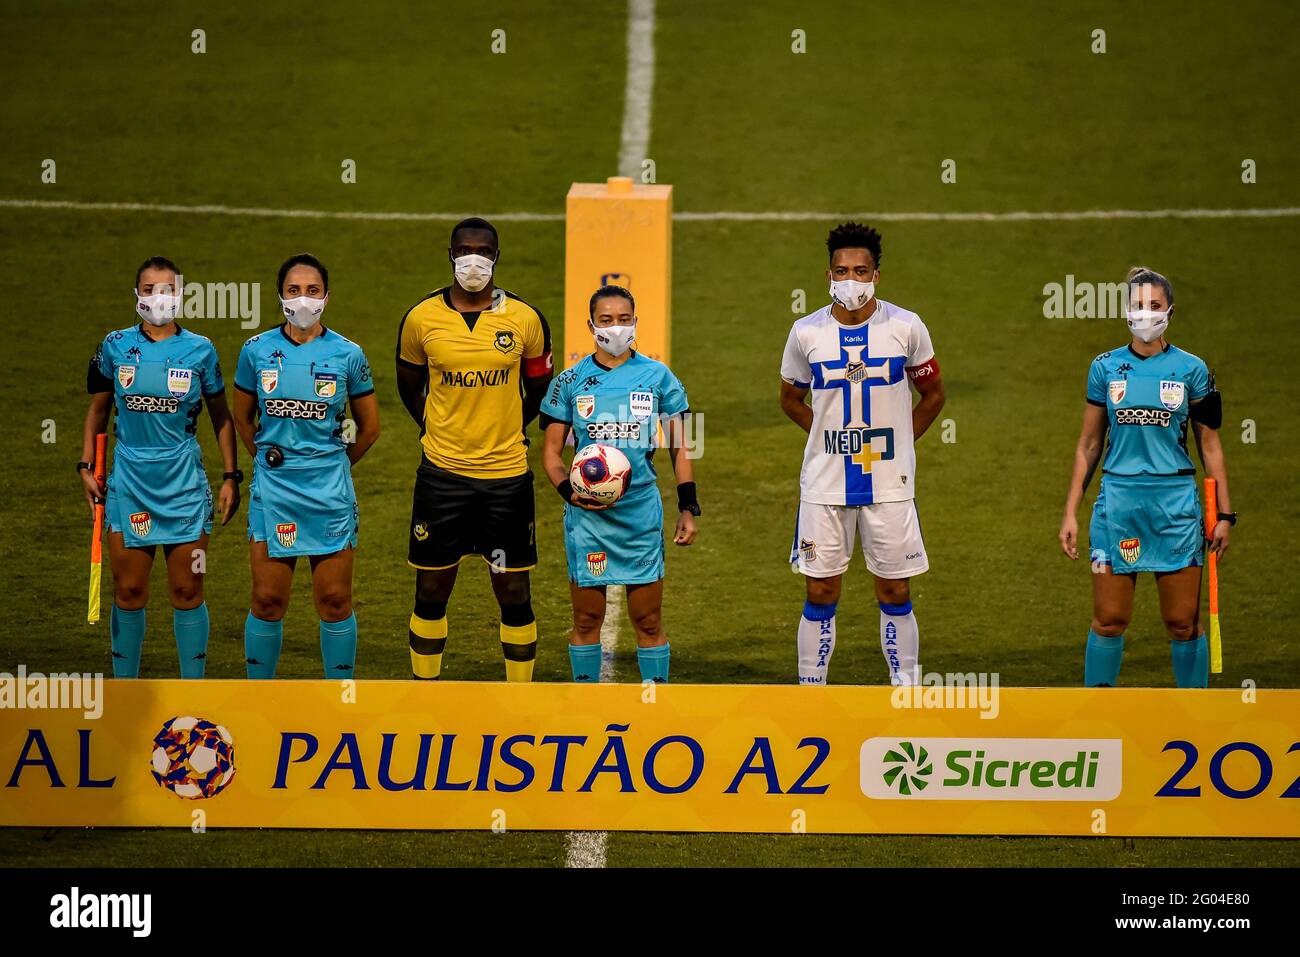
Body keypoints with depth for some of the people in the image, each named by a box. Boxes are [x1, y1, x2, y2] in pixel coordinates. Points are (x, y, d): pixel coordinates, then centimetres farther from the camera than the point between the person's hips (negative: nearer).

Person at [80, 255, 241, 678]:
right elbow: (98, 409, 13)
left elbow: (220, 416, 10)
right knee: (129, 592, 3)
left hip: (185, 483, -1)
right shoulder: (115, 346, 3)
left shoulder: (200, 350, 1)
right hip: (129, 480, 1)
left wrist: (231, 476, 6)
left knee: (187, 592, 2)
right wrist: (87, 466, 5)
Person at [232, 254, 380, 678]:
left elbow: (369, 427, 10)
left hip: (329, 493, -1)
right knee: (267, 600, 2)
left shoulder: (347, 354, -2)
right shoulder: (257, 350, 1)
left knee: (335, 600, 2)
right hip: (272, 490, 1)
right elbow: (243, 418, 16)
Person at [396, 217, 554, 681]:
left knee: (514, 592, 3)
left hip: (507, 475, 0)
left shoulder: (525, 319, -1)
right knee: (432, 591, 5)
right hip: (442, 473, 0)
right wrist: (435, 429, 8)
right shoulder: (422, 318, -1)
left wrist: (508, 430, 9)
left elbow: (538, 387, 14)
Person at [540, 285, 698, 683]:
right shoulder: (571, 381, 3)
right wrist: (569, 492, -11)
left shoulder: (657, 377, 3)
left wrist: (688, 508, 3)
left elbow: (679, 446, 9)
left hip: (641, 512, 0)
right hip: (587, 515, 0)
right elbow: (551, 451, 7)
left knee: (648, 620, 2)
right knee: (587, 618, 5)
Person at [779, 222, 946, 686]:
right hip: (825, 485, 1)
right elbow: (791, 398, 14)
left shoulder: (906, 327, -4)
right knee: (821, 596, 3)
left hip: (890, 484, -1)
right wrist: (832, 434, 4)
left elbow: (933, 394, 10)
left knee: (895, 595, 5)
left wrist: (897, 440, 3)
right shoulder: (807, 332, -2)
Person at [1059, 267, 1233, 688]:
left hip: (1175, 503, -1)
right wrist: (1070, 512, 6)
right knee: (1109, 620, 1)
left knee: (1183, 622, 1)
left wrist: (1224, 513, 1)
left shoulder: (1191, 369, 2)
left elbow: (1209, 445, 6)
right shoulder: (1105, 368, 5)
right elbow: (1088, 445, 11)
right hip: (1117, 500, 1)